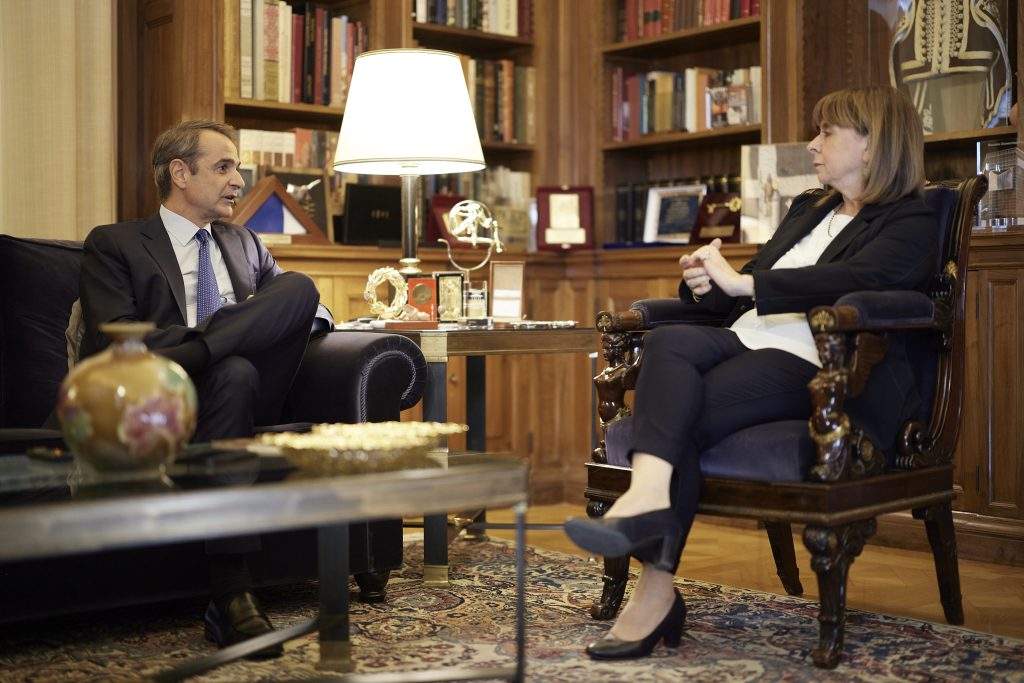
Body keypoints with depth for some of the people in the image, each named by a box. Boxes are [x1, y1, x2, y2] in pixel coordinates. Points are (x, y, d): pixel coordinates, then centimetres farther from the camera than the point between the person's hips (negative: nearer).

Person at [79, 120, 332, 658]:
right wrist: (210, 335, -16)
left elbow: (313, 311, 22)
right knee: (234, 371, -39)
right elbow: (112, 341, -7)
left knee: (300, 285, -19)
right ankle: (231, 594, -38)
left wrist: (305, 312, -4)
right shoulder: (113, 245, 9)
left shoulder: (245, 245, 27)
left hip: (242, 400, 4)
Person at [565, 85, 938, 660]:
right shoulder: (808, 208, 30)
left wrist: (739, 282, -22)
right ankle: (650, 493, -45)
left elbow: (854, 280, -18)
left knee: (683, 416, -30)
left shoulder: (911, 224, 3)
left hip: (814, 364, -6)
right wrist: (708, 283, 3)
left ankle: (657, 592, -33)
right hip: (748, 341, 7)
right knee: (668, 340, -28)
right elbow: (749, 294, 28)